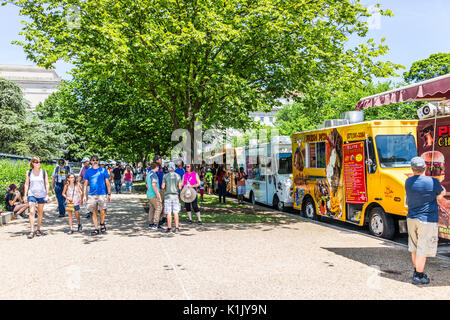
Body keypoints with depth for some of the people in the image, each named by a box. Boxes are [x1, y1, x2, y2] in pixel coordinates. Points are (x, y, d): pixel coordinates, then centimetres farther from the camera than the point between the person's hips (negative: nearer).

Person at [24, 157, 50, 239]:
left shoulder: (44, 172, 2)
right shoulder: (29, 172, 4)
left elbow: (47, 184, 3)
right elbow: (26, 184, 9)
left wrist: (47, 194, -4)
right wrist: (25, 195, 4)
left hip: (42, 194, 1)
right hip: (32, 194, 0)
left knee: (40, 212, 8)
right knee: (32, 212, -12)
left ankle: (38, 230, 20)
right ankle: (32, 231, -14)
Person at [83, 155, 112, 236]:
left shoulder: (103, 170, 4)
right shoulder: (88, 171, 9)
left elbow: (107, 183, 7)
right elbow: (85, 184, 11)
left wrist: (109, 194, 3)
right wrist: (84, 195, 5)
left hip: (102, 194, -2)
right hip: (92, 195, 2)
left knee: (102, 211, -9)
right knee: (94, 212, 4)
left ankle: (102, 223, 20)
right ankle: (96, 229, 13)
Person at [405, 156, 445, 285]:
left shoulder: (408, 182, 0)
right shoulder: (433, 182, -15)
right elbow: (441, 195, -1)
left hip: (411, 219, 6)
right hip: (427, 221, -6)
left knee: (414, 247, 18)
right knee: (423, 250, 2)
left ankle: (417, 271, 33)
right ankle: (418, 277, 9)